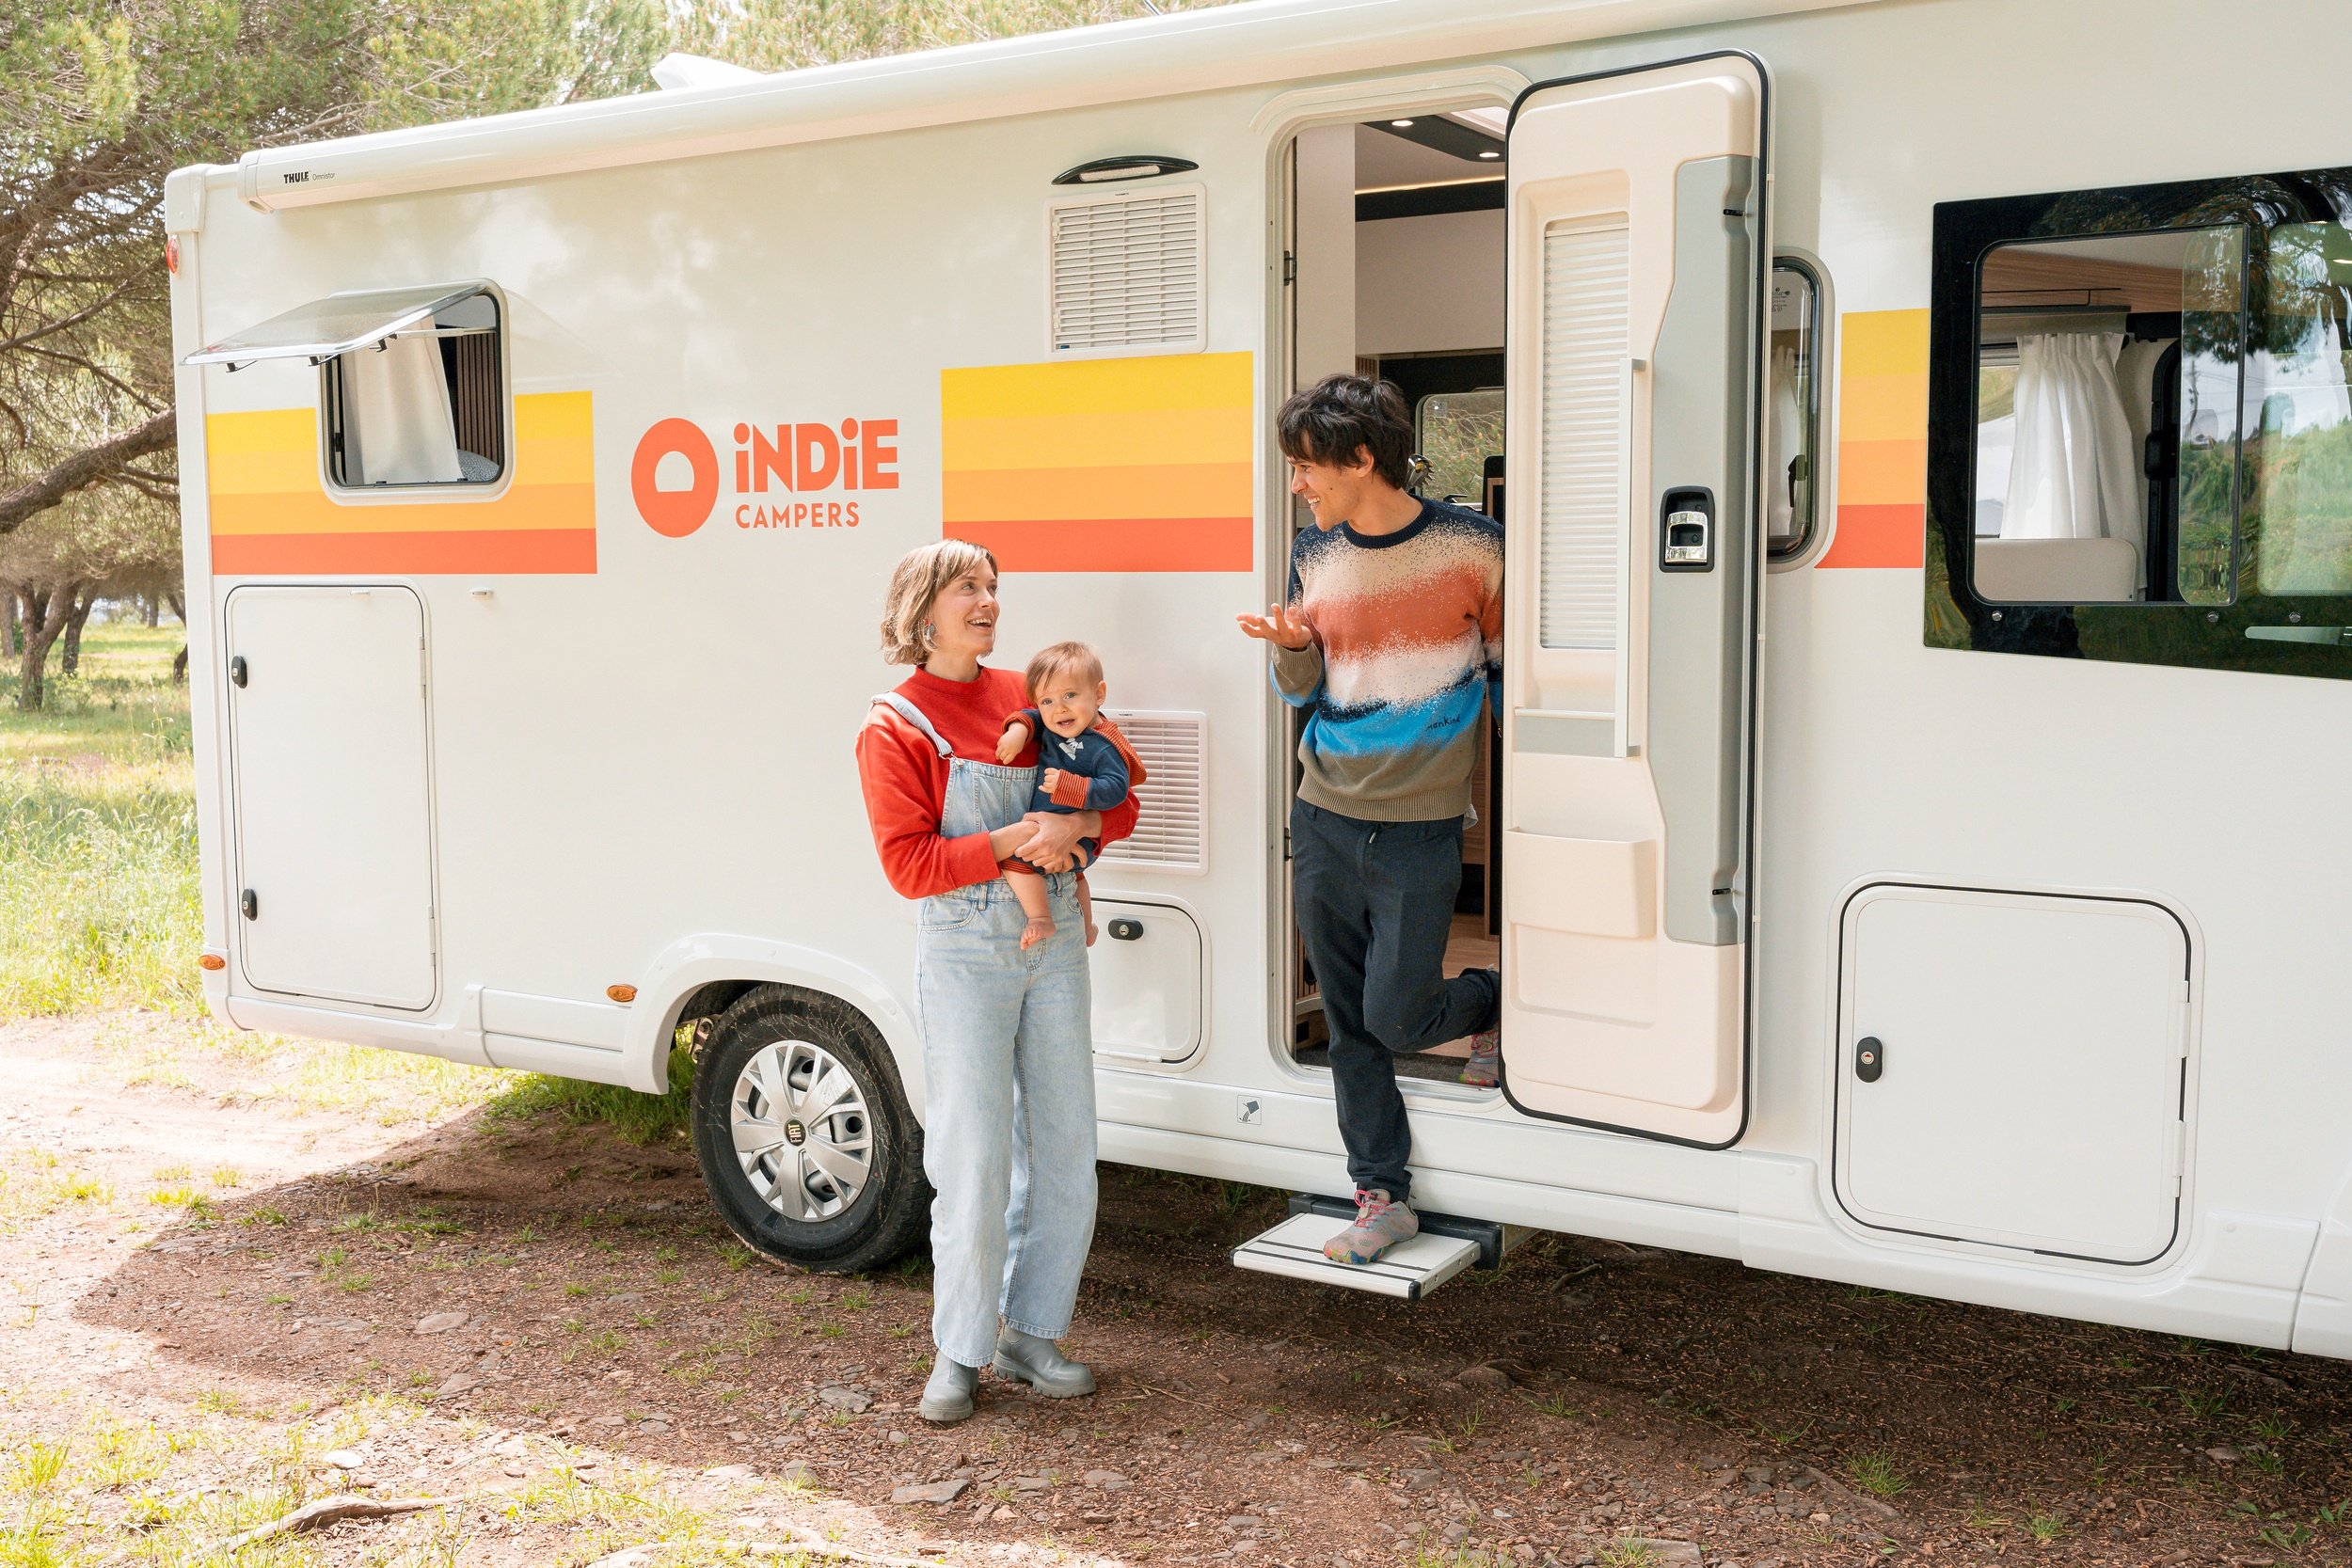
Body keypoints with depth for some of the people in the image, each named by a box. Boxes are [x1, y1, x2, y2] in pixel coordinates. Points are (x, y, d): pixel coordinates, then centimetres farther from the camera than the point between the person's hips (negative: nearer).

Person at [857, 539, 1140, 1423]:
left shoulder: (1028, 697, 10)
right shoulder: (893, 729, -5)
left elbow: (1118, 803, 10)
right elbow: (910, 864, -12)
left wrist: (1075, 826, -11)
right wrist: (1013, 841, -21)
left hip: (1054, 938, 5)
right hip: (963, 952, -5)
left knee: (1064, 1146, 8)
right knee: (974, 1158, -3)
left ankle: (1032, 1334, 22)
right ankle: (959, 1351, 12)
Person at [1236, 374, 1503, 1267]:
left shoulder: (1472, 548, -8)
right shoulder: (1315, 554, 5)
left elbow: (1508, 666, 3)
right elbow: (1302, 693, 10)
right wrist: (1292, 649, -11)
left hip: (1419, 831, -4)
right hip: (1324, 822, 4)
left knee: (1396, 1020, -5)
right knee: (1348, 1024, 7)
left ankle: (1493, 1001, 27)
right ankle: (1382, 1197, 18)